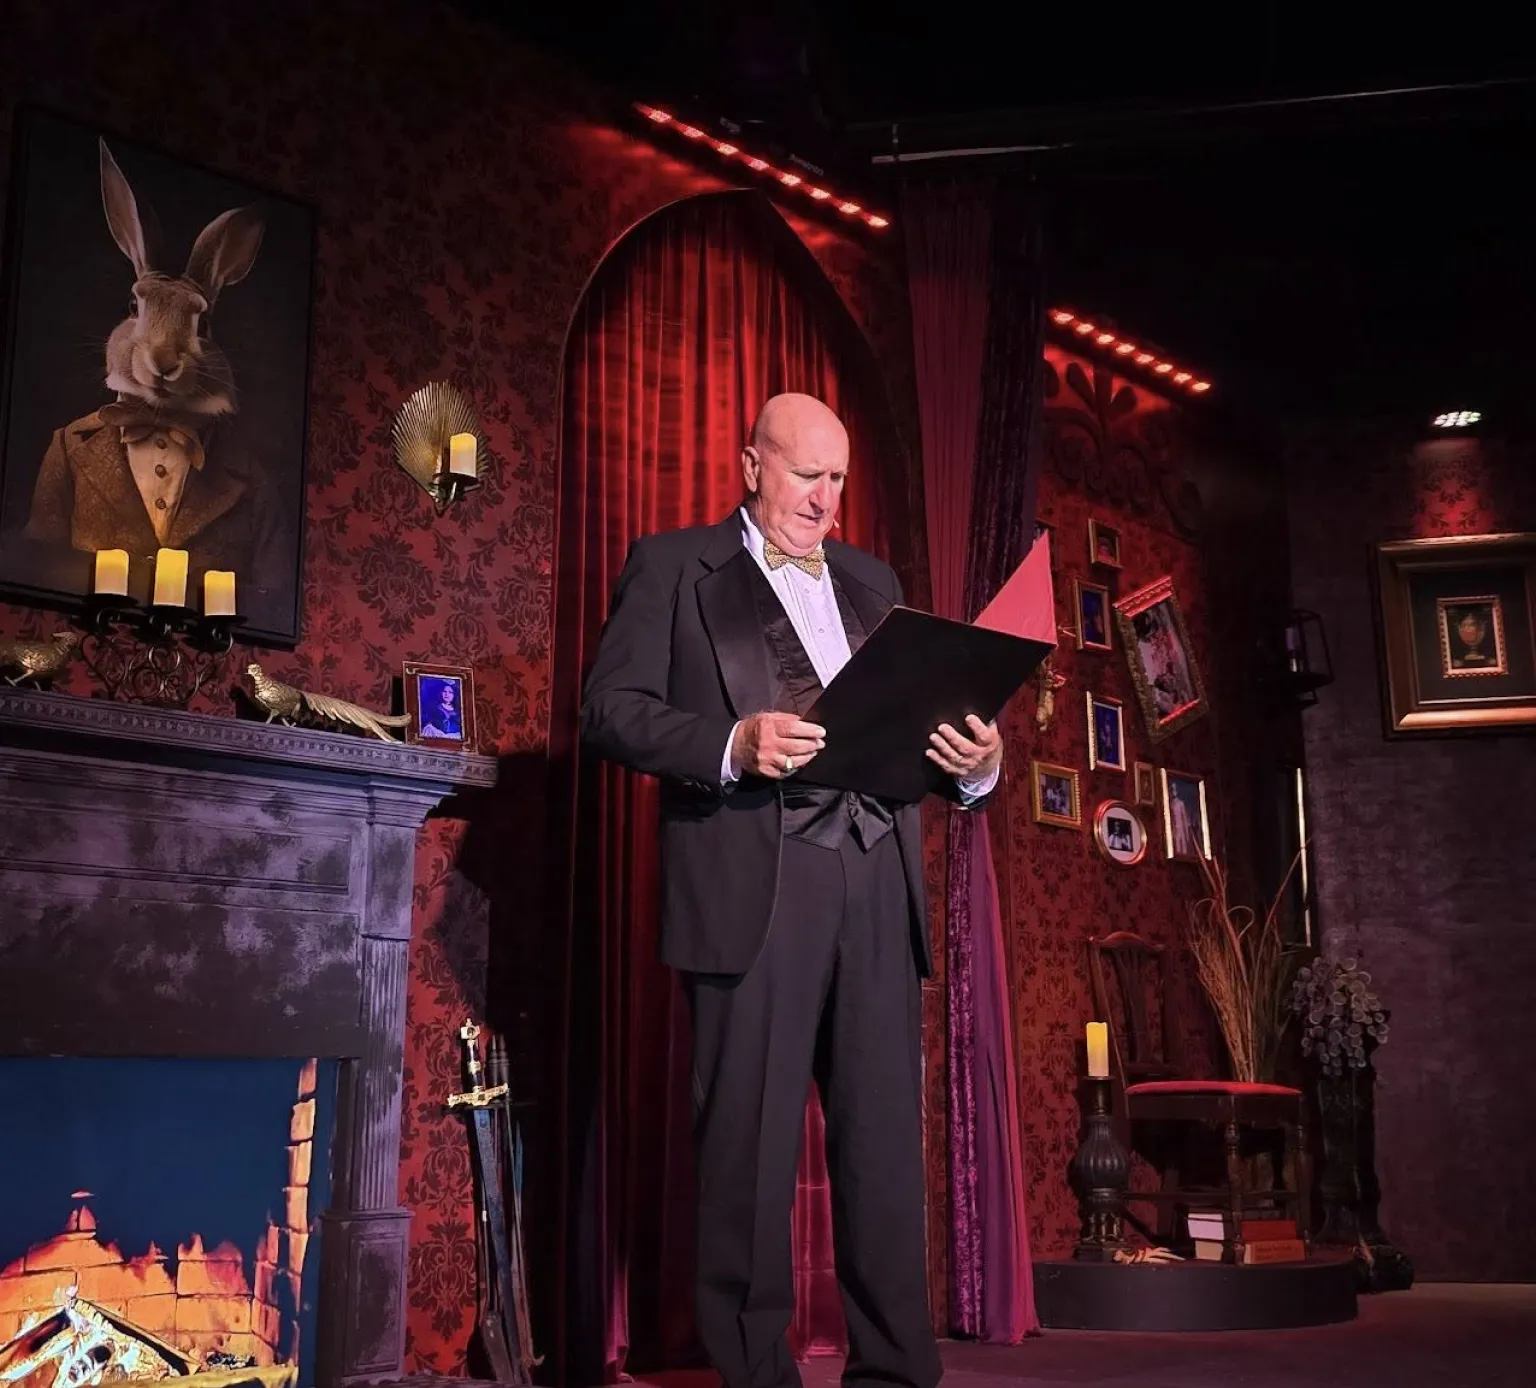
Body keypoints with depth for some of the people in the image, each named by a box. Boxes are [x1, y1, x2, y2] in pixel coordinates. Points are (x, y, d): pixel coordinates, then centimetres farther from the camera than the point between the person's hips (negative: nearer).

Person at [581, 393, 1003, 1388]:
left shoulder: (872, 581, 24)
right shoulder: (674, 567, 10)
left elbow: (917, 715, 23)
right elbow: (612, 709, -1)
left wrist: (977, 761, 0)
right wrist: (732, 743, -16)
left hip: (877, 886, 5)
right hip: (753, 886, -4)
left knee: (887, 1142, 4)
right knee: (751, 1148, -2)